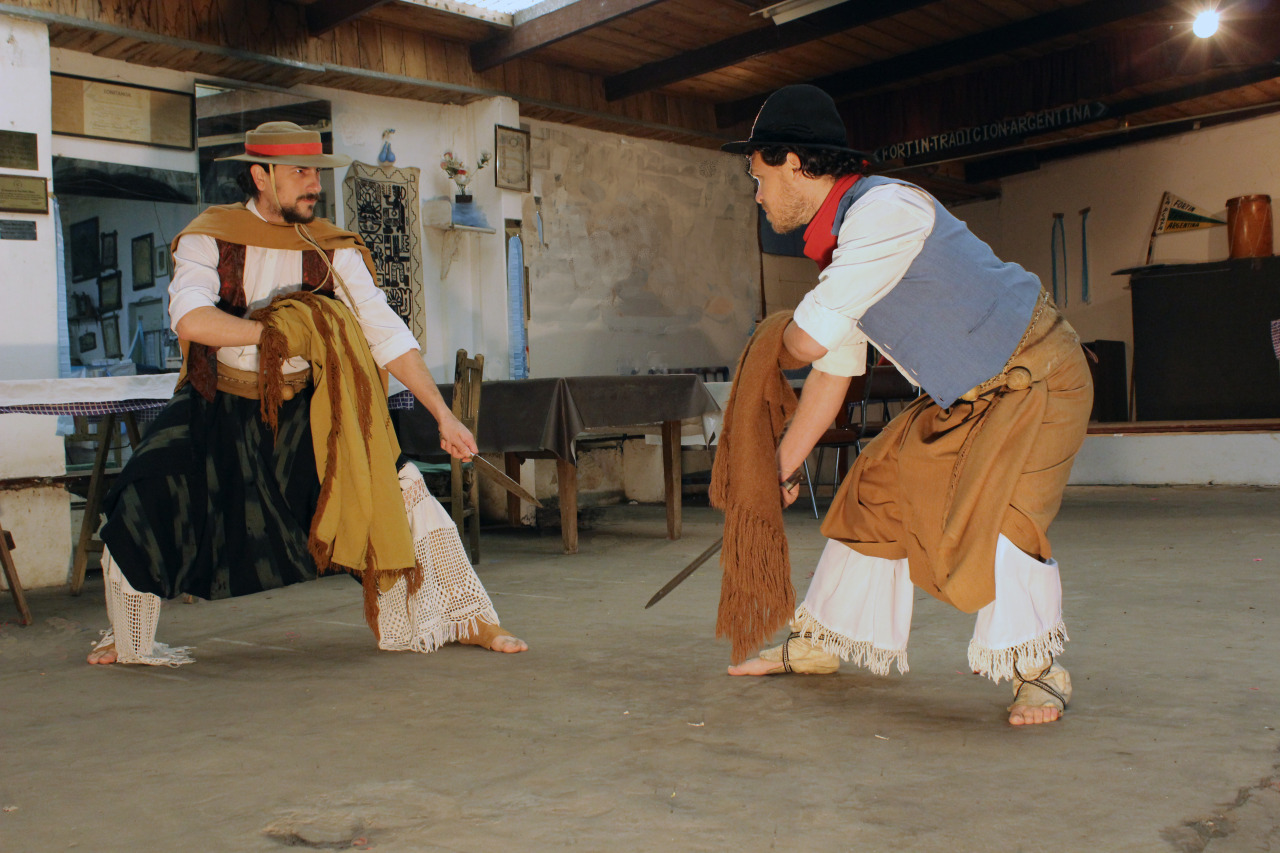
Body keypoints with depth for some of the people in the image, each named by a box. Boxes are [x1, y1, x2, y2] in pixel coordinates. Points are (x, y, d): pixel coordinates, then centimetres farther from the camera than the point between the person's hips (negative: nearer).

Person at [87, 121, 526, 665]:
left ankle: (467, 619, -3)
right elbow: (190, 319, -25)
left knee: (399, 486, -15)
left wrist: (444, 417, -11)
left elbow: (387, 334, -6)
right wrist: (280, 330, -22)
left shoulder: (332, 251, -3)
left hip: (309, 410, 1)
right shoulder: (209, 238, -7)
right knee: (141, 503, -12)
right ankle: (129, 641, 15)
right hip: (220, 408, 0)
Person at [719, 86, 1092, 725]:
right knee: (878, 487, 9)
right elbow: (832, 372, 11)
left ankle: (1036, 671, -5)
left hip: (1036, 376, -9)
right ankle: (820, 644, 23)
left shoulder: (885, 209, -26)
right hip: (962, 396, 9)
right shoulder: (840, 241, 5)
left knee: (992, 511, -26)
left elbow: (810, 340, -27)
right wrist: (780, 468, 14)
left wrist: (772, 352, -2)